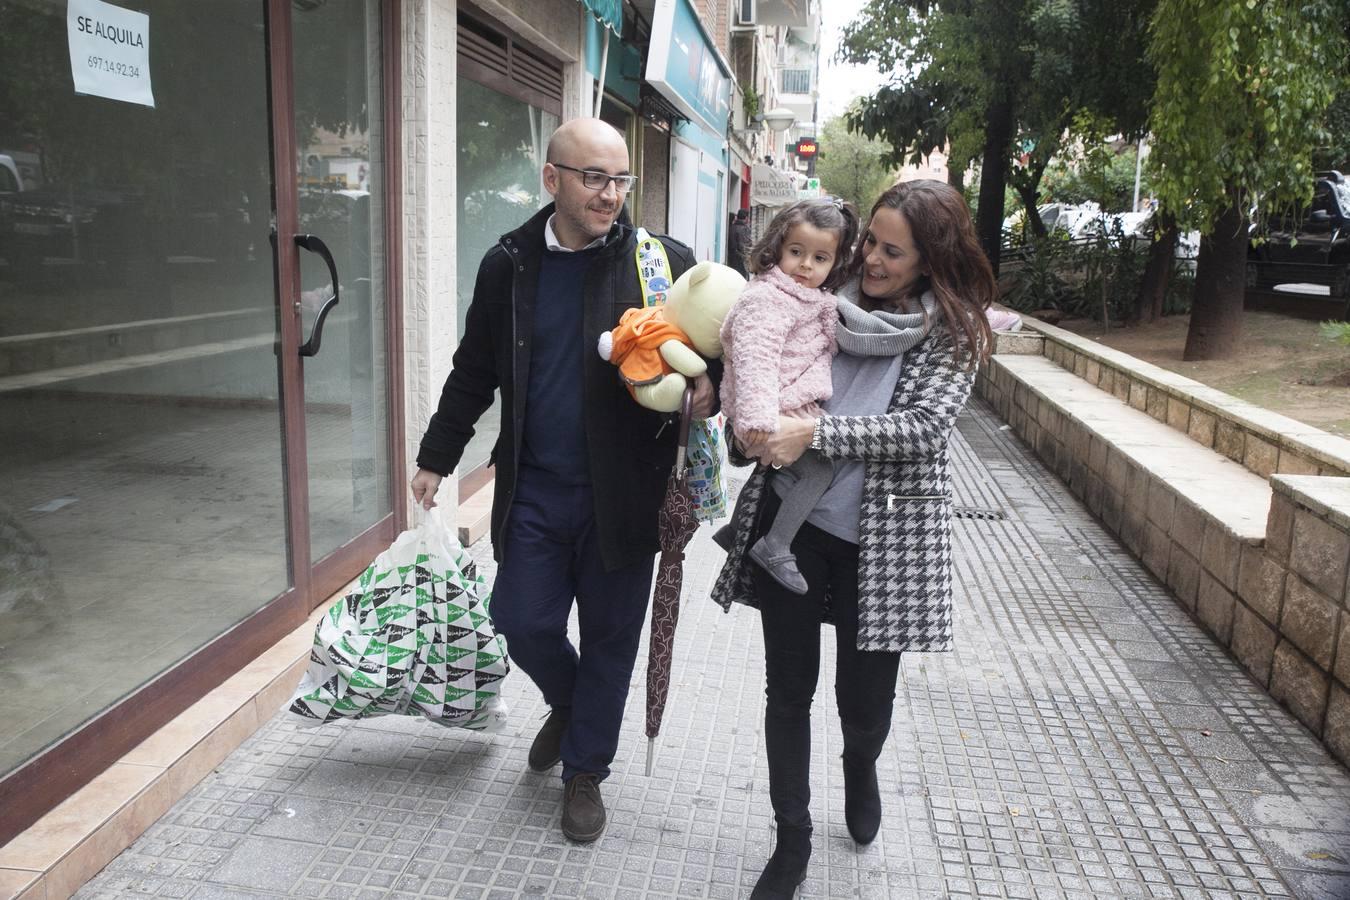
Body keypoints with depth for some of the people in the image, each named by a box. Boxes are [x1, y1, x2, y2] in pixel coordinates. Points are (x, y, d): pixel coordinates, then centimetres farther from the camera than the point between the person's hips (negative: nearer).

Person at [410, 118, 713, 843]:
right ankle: (567, 704, 41)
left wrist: (709, 384, -21)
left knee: (610, 637, 9)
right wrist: (436, 457, 15)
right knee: (523, 621, 6)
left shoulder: (665, 264, -5)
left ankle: (584, 770, 32)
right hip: (534, 487, 2)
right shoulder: (509, 264, 2)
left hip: (621, 493, -1)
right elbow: (474, 371, 12)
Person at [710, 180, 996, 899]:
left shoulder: (952, 330, -4)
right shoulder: (829, 302, 4)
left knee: (864, 696, 11)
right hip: (790, 522, 3)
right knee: (788, 690, 9)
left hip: (880, 539, -2)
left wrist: (814, 433, -26)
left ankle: (861, 768, 49)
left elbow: (924, 428, -17)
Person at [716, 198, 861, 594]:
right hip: (776, 411, -10)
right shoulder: (767, 300, -17)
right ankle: (775, 548, -5)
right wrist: (758, 415, -37)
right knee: (818, 470, -12)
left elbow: (820, 352, 29)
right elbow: (755, 358, -29)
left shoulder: (816, 300, 15)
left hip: (796, 405, 10)